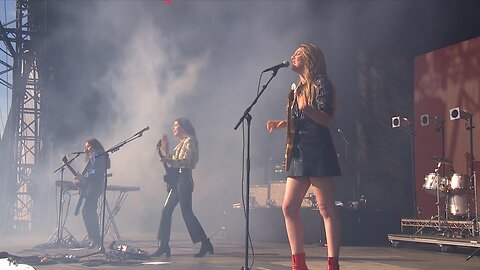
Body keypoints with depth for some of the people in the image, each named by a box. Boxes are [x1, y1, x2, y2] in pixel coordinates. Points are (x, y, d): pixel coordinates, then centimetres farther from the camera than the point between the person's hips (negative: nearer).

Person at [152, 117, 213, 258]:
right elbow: (173, 162, 22)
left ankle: (205, 244, -6)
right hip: (177, 181, 10)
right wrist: (165, 150, 16)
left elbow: (186, 161, -18)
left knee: (186, 212, -11)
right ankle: (164, 246, 6)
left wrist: (168, 160, -24)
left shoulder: (189, 141, -5)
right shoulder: (181, 143, 23)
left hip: (184, 180, -10)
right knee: (166, 210, 4)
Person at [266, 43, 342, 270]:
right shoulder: (297, 88, 21)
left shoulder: (321, 84, -3)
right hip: (299, 152, 9)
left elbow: (326, 119, -14)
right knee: (289, 207, 4)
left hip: (318, 150, -9)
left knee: (325, 208, -10)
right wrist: (282, 123, 17)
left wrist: (307, 109, -31)